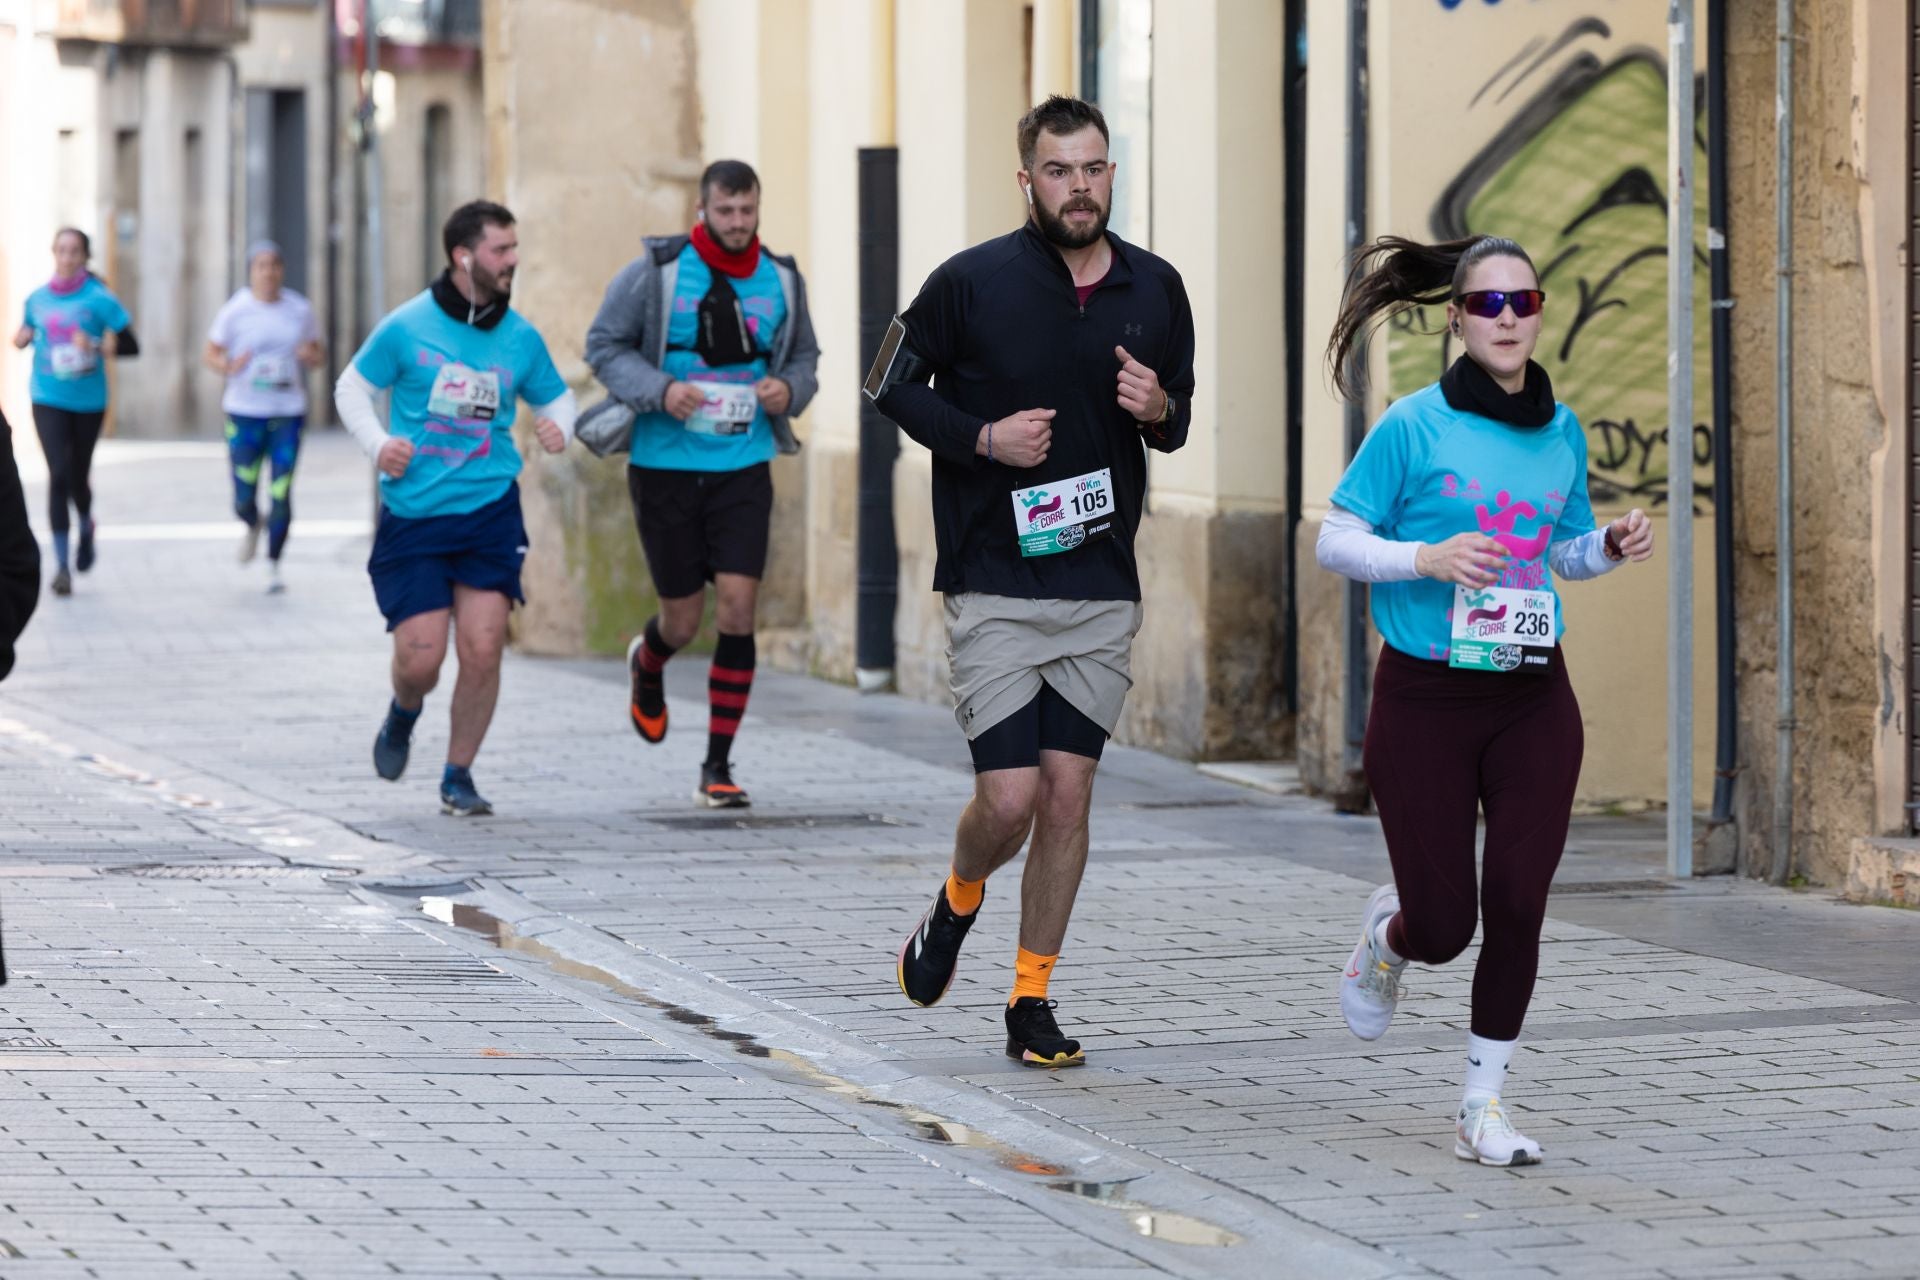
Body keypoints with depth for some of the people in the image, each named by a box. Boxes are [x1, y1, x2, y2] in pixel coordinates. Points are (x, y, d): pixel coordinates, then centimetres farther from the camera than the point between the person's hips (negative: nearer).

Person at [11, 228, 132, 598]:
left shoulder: (98, 299, -8)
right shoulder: (37, 299, 3)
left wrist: (99, 346, -27)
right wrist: (22, 338, -3)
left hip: (88, 400, -1)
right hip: (48, 400, 1)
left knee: (78, 476, 10)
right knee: (58, 474, -12)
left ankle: (85, 528, 46)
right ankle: (61, 565, -8)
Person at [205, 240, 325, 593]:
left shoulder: (299, 309, 5)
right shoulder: (236, 310, -3)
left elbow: (318, 353, 15)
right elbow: (211, 354, 4)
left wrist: (310, 356, -9)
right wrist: (229, 367, -17)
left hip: (289, 414, 1)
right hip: (245, 414, -1)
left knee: (281, 494, -5)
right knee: (244, 500, 0)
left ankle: (274, 564, 10)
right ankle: (252, 527, 37)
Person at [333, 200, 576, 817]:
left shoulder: (520, 338, 4)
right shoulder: (407, 327, -4)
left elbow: (555, 395, 19)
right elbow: (352, 387, 7)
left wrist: (559, 426, -4)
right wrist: (378, 443, -9)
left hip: (491, 511, 2)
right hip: (413, 516, -2)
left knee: (481, 650, -7)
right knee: (420, 658, -6)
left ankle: (458, 776, 11)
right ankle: (403, 715, 31)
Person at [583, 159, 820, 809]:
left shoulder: (781, 280, 3)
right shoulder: (656, 272, -8)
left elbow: (804, 356, 16)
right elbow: (604, 344, -2)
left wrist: (790, 389, -7)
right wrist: (660, 390, -18)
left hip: (743, 468, 2)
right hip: (664, 466, -2)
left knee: (737, 610, -10)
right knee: (684, 619, 5)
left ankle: (718, 767, -2)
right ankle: (647, 663, 45)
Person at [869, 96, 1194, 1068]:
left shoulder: (1155, 289, 5)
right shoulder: (972, 283, -7)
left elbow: (1178, 418, 17)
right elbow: (892, 385, 3)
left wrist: (1160, 410, -7)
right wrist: (982, 437, -12)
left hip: (1103, 586, 3)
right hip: (993, 585, -3)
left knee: (1068, 794, 1)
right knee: (1009, 798, -9)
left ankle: (1032, 998, 13)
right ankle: (956, 906, 25)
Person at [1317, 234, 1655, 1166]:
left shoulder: (1562, 432, 6)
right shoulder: (1413, 426, -8)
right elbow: (1335, 541, -5)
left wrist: (1611, 547, -2)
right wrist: (1428, 558, -21)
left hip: (1533, 700, 3)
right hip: (1425, 696, -3)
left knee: (1517, 905, -6)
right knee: (1444, 924, -2)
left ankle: (1484, 1104, 9)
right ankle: (1386, 934, 37)